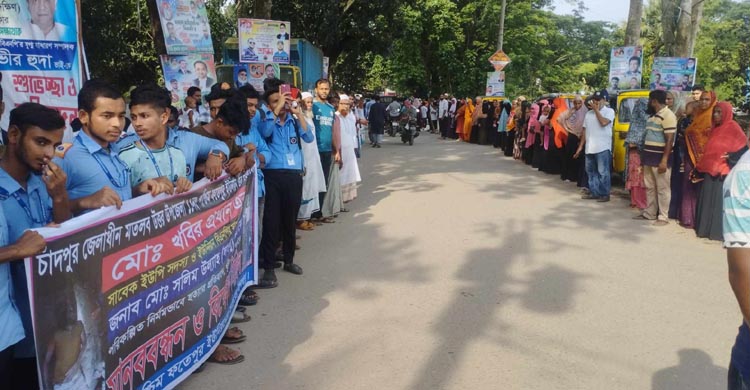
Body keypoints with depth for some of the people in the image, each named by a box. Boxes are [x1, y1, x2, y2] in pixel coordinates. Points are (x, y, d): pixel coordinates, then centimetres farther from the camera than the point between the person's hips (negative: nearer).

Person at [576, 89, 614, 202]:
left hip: (603, 147, -6)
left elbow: (603, 122, -20)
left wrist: (597, 110, -8)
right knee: (591, 171, 11)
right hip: (589, 148, 6)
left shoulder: (609, 111, -1)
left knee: (603, 172, -4)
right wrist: (581, 146, 12)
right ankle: (593, 192, 20)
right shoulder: (589, 113, 15)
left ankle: (605, 194, 1)